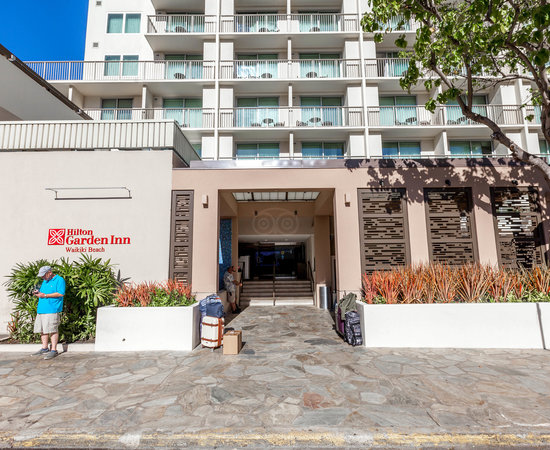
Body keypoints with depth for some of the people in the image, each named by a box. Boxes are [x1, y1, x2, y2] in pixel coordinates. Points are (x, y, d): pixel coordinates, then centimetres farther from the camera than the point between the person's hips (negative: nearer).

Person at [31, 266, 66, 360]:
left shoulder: (59, 280, -4)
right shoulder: (45, 281, 23)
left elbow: (60, 293, -14)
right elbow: (43, 293, 29)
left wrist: (45, 295, -15)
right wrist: (38, 293, 6)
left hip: (52, 310, -8)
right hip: (41, 309, 9)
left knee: (52, 330, -8)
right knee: (42, 330, 11)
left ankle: (54, 350, -3)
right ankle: (44, 348, 22)